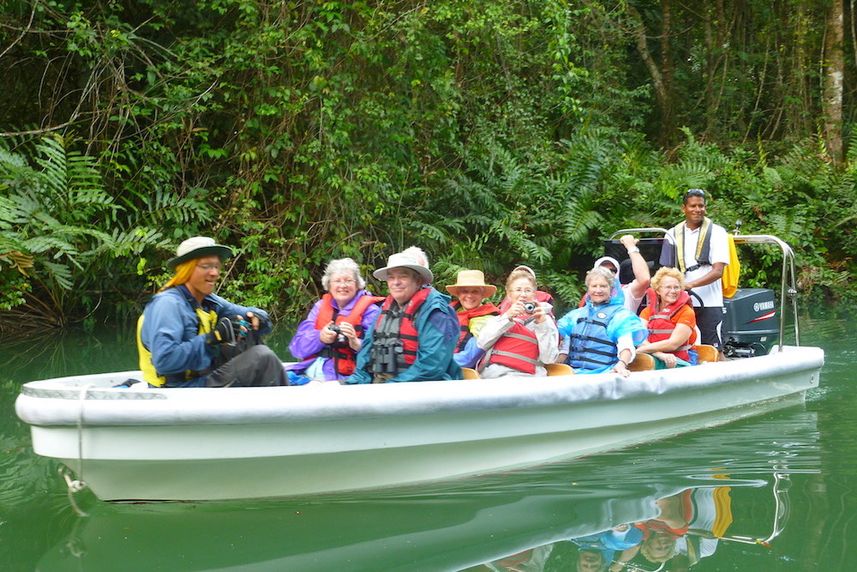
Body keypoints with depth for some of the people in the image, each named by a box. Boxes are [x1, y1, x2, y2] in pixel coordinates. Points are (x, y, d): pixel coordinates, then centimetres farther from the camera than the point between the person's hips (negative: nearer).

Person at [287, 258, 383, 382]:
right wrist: (319, 338, -11)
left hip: (343, 376, -5)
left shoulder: (370, 310, 5)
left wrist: (355, 343, -27)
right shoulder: (320, 306, 18)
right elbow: (297, 347, 9)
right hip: (310, 370, 5)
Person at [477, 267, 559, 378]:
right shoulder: (500, 316, 21)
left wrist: (542, 324, -3)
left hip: (523, 375, -2)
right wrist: (507, 317, -2)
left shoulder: (545, 319, 17)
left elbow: (548, 359, 4)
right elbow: (481, 344, 3)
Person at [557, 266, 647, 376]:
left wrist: (622, 364, -28)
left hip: (602, 374, -4)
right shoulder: (577, 314, 26)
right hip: (572, 372, 4)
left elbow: (626, 345, -9)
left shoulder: (621, 314, 8)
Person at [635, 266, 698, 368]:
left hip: (676, 363, -3)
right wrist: (660, 354, -20)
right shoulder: (648, 311, 15)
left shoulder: (686, 312, 4)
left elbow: (673, 344, -9)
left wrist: (641, 349, -12)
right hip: (652, 359, 3)